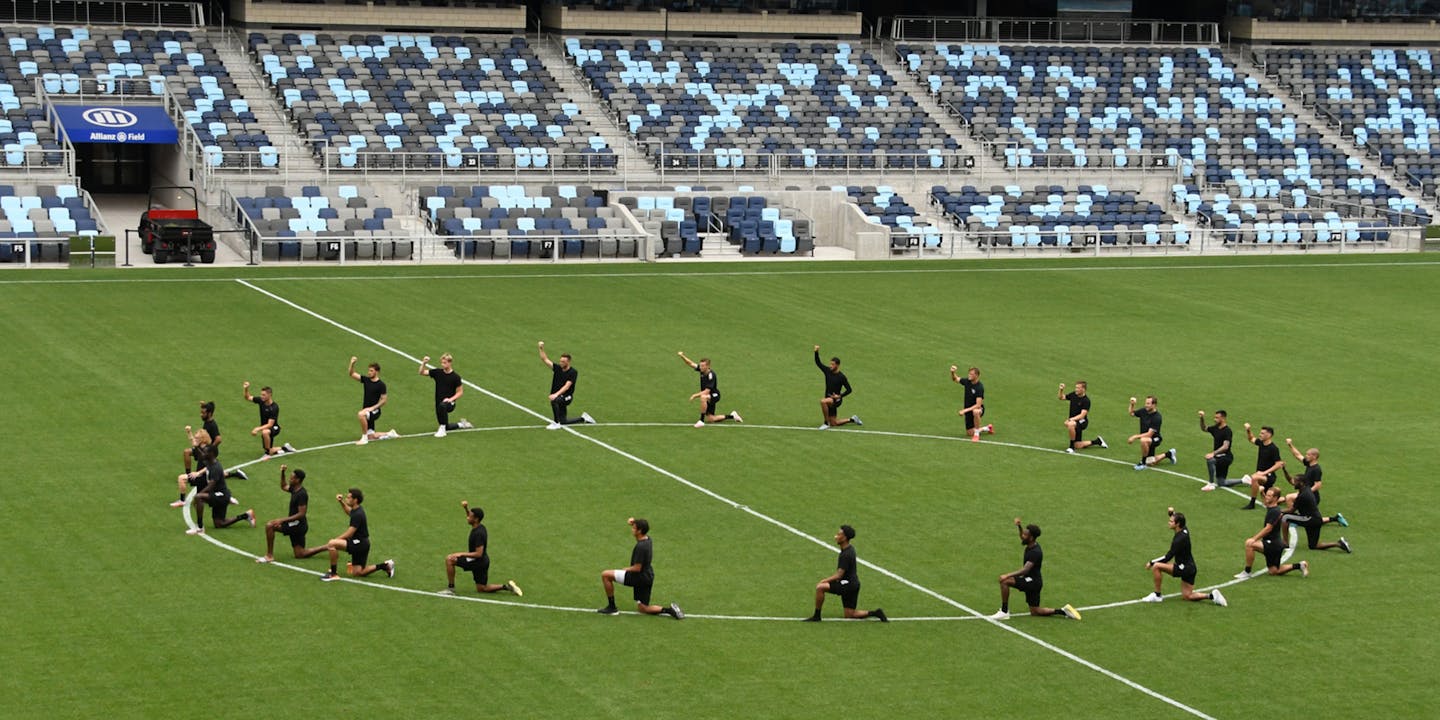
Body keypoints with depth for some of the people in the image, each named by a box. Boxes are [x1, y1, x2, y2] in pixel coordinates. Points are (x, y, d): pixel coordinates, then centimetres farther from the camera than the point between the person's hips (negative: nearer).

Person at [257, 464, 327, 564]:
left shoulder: (302, 494, -21)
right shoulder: (294, 489, 7)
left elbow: (301, 514, -25)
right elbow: (283, 486, 29)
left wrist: (283, 520, -28)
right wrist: (282, 473, 12)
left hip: (298, 524, -10)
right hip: (295, 525, 10)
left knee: (269, 525, -19)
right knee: (300, 554, 14)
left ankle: (269, 556, -12)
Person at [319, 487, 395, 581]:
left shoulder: (357, 514, -22)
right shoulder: (356, 510, 7)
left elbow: (349, 534, -23)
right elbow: (349, 511, 35)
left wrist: (334, 541, -15)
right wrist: (341, 502, 18)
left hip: (359, 543, -10)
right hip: (361, 544, 10)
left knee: (331, 544, -22)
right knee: (357, 573, 15)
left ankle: (333, 574, -14)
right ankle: (385, 566, 18)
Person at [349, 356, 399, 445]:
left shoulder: (381, 384, -11)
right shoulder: (366, 380, 5)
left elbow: (383, 400, -11)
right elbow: (351, 374, 2)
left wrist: (372, 408, -21)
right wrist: (352, 364, -16)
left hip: (374, 411, -7)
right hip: (366, 411, 7)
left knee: (361, 414, -38)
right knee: (371, 436, 9)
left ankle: (364, 438, -27)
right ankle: (390, 434, 33)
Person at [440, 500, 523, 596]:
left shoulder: (478, 533, -25)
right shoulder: (480, 527, 2)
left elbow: (478, 554, -28)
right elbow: (470, 518, 25)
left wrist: (462, 554, -23)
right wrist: (466, 508, 7)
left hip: (478, 561, -10)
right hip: (482, 562, 10)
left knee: (449, 559, -14)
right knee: (482, 589, 19)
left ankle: (451, 588, -9)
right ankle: (506, 586, 11)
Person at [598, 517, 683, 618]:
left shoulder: (641, 547, -23)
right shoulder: (647, 539, 2)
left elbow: (637, 568, -24)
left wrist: (625, 569, -5)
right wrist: (633, 521, 5)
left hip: (640, 576, -9)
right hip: (648, 577, 9)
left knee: (605, 575, -9)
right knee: (642, 608, 18)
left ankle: (611, 607, -1)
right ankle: (669, 610, 2)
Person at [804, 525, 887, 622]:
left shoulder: (846, 554, -22)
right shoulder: (850, 549, 9)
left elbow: (839, 575, -23)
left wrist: (823, 581, -16)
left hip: (848, 584, -10)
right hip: (852, 584, 10)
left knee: (820, 587, -18)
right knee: (850, 615, 14)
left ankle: (816, 616, -8)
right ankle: (875, 613, 12)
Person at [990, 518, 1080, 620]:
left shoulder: (1035, 552, -24)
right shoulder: (1032, 545, 3)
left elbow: (1025, 570, -35)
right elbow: (1022, 539, 28)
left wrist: (1008, 575, -45)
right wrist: (1019, 526, 10)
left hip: (1032, 581, -10)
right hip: (1031, 581, 10)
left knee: (1004, 581, -22)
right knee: (1035, 612, 16)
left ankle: (1004, 612, -16)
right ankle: (1064, 611, 16)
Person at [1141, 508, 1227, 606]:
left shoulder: (1179, 539, -25)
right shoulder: (1184, 530, 0)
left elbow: (1168, 557, -23)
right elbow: (1178, 519, 25)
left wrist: (1152, 562, -15)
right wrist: (1172, 513, 6)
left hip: (1184, 568, -10)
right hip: (1189, 568, 10)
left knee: (1156, 566, -15)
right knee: (1187, 596, 17)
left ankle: (1157, 596, -6)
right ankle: (1212, 595, 6)